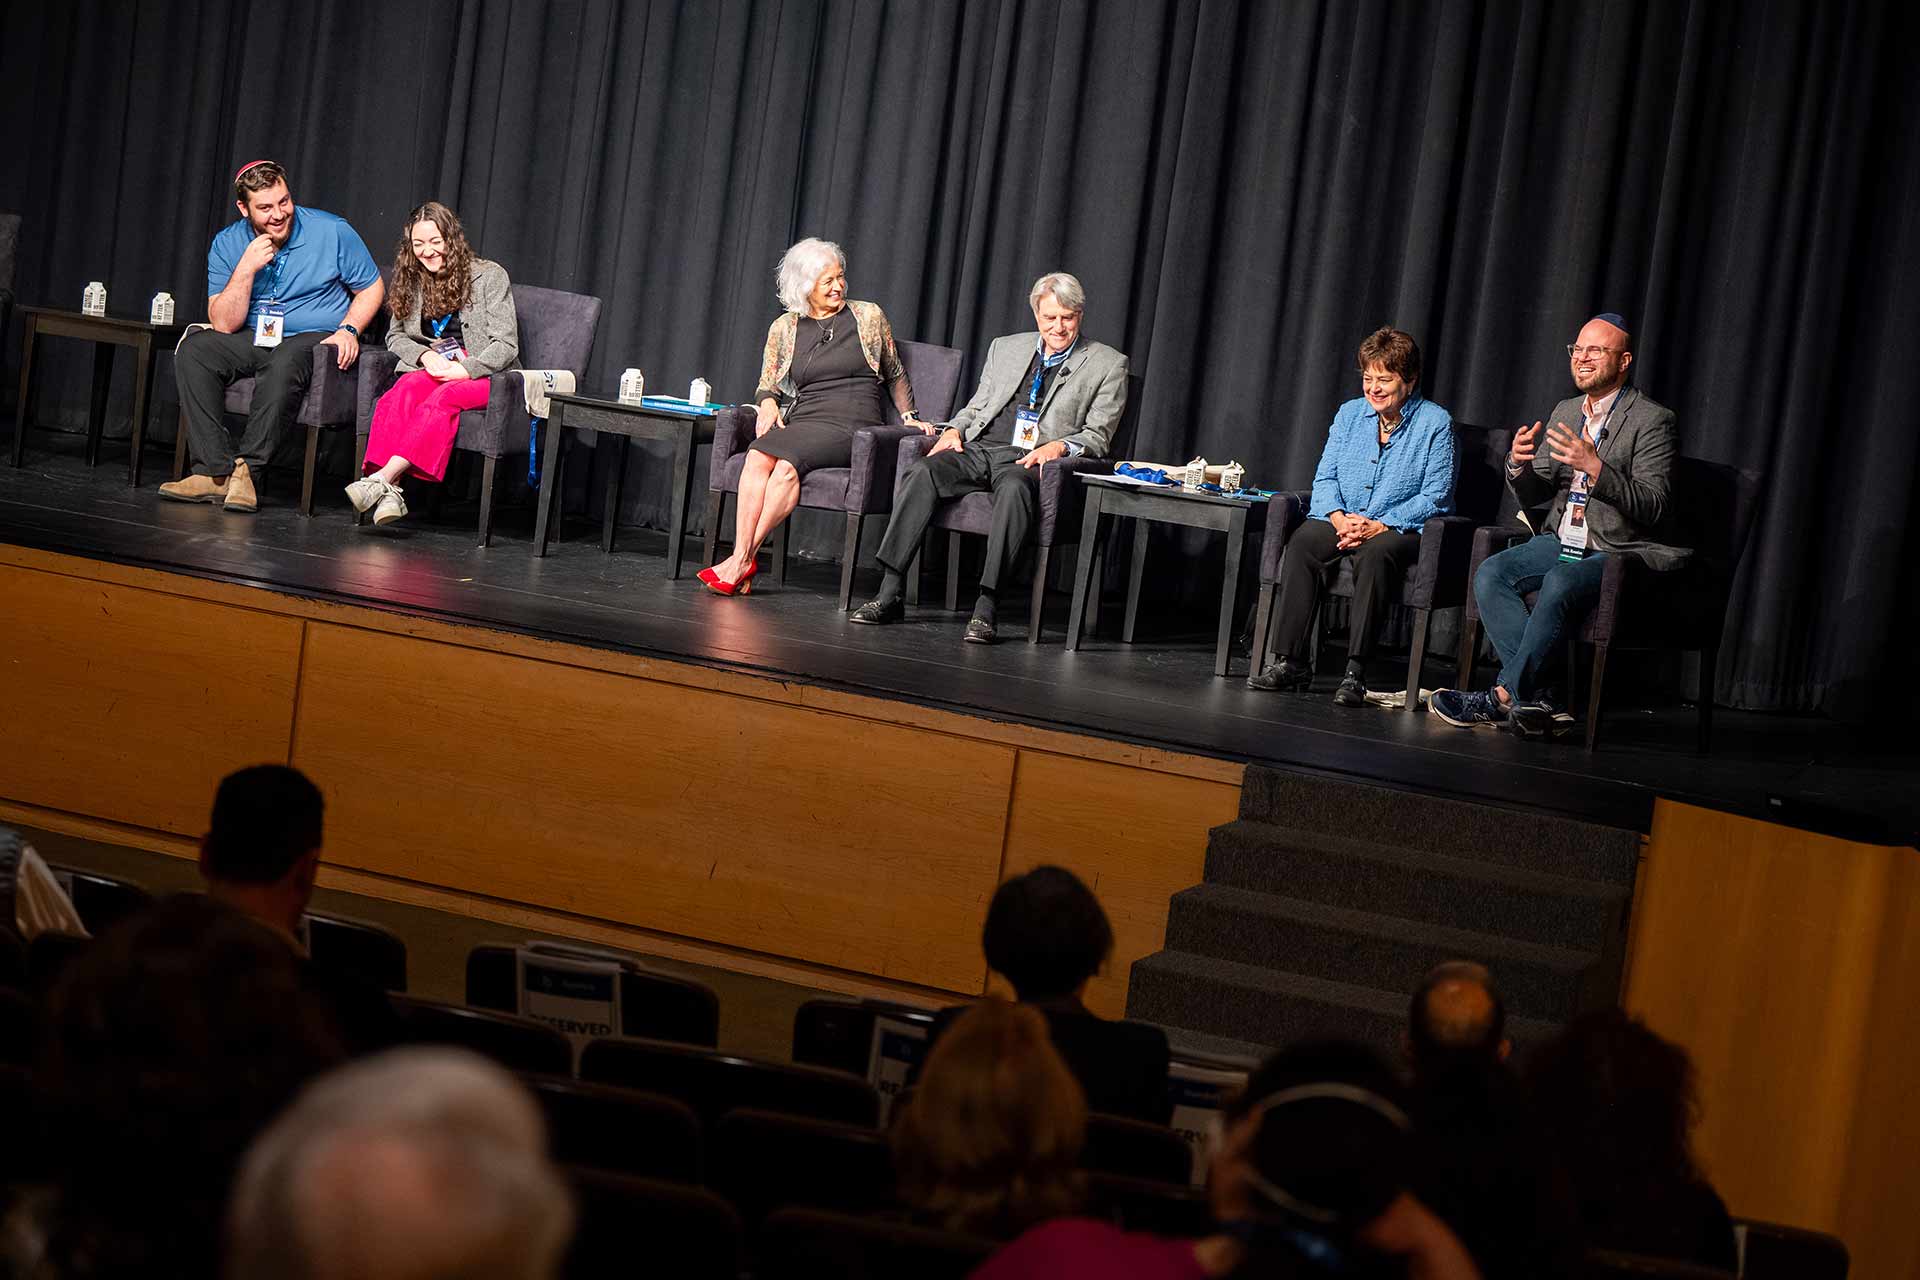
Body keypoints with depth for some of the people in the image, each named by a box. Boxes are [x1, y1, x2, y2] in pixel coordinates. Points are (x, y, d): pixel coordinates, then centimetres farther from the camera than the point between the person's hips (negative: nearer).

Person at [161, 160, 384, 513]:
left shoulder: (332, 232, -6)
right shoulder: (228, 245, -1)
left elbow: (372, 288, 3)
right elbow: (224, 324, -7)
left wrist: (349, 329, -14)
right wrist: (246, 268, -19)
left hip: (315, 339, -4)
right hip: (255, 340, 4)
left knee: (285, 360, -38)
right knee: (194, 348, -22)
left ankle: (247, 468, -31)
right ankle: (216, 470, -29)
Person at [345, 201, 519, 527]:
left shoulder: (489, 276, -2)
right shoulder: (412, 281, 13)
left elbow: (506, 345, -7)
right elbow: (395, 336, 17)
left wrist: (462, 369, -21)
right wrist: (426, 356, -5)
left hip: (486, 376, -3)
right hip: (433, 371, 3)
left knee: (444, 396, -36)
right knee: (407, 387, -32)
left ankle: (384, 476, -50)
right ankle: (388, 491, -49)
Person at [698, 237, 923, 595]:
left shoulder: (868, 317, 11)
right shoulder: (784, 328, 15)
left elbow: (895, 375, 20)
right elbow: (767, 384, 20)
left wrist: (908, 416, 8)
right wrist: (768, 403, -3)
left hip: (850, 427, -3)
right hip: (802, 423, 3)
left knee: (787, 463, -32)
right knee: (757, 456, -32)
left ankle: (743, 559, -31)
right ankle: (742, 559, -38)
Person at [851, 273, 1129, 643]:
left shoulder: (1107, 365, 9)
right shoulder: (1005, 348, 22)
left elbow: (1096, 436, 5)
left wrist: (1059, 446, -15)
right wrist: (955, 430, 4)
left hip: (1029, 459, -4)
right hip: (978, 449, 4)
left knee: (1014, 488, -40)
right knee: (921, 473, -26)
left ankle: (985, 608, -41)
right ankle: (890, 594, -28)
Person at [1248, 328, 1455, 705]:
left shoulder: (1435, 423, -1)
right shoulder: (1350, 413, 14)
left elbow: (1435, 496, -7)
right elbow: (1325, 477, 10)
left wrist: (1379, 526, -17)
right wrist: (1339, 518, -12)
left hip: (1399, 529, -4)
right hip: (1340, 521, 4)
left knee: (1375, 554, -38)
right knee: (1302, 543, -28)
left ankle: (1355, 672, -40)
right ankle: (1291, 662, -29)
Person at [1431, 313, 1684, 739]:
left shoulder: (1652, 420, -7)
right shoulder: (1564, 413, 15)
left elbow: (1654, 506, -16)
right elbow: (1533, 496, 16)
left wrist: (1595, 467, -28)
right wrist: (1520, 464, -8)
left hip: (1619, 554, -7)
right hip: (1561, 542, 7)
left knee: (1559, 584, -35)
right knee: (1490, 574, -20)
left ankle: (1504, 697, -29)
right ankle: (1537, 701, -26)